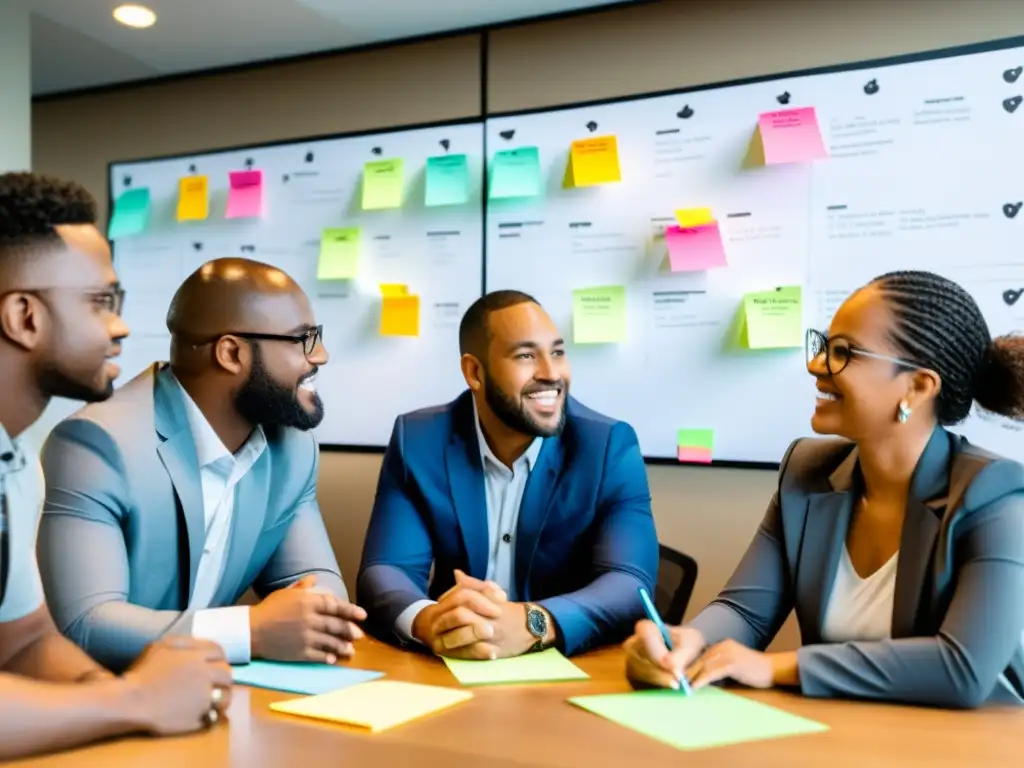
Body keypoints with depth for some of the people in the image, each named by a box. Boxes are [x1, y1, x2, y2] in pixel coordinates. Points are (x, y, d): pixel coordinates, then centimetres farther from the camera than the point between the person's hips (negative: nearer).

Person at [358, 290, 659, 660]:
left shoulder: (610, 446, -8)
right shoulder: (418, 441, -4)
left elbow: (631, 584, -17)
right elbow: (385, 570, -9)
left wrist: (532, 624, -35)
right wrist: (427, 621, -32)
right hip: (450, 668, 1)